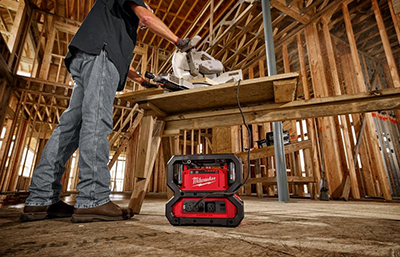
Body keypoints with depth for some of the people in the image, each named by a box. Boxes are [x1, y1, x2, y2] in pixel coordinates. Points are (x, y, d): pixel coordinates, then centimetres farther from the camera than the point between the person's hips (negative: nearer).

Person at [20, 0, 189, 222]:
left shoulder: (122, 24, 42)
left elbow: (121, 60, 38)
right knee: (96, 122, -22)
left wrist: (143, 81, 34)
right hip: (98, 53, -9)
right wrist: (179, 41, 7)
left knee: (71, 125, -3)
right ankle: (93, 201, -27)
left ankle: (41, 201, -4)